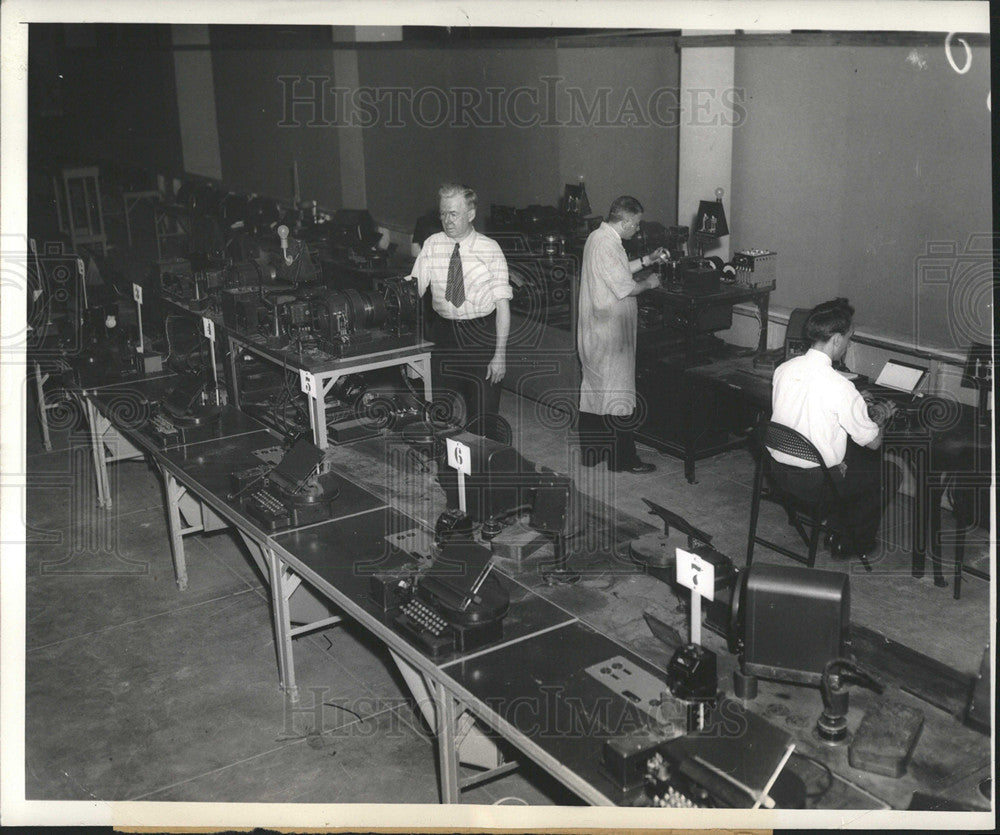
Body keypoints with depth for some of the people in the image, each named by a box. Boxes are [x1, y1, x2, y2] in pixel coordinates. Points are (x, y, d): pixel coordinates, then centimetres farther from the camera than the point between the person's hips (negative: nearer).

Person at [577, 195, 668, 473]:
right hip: (609, 333, -11)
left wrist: (648, 260, 21)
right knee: (616, 392, -3)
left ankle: (592, 450, 26)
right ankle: (623, 459, 5)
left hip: (595, 332, 11)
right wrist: (648, 283, -4)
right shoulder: (607, 244, -22)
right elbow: (624, 288, -22)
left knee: (594, 389, 16)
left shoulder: (598, 237, 11)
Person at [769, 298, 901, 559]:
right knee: (890, 473, 15)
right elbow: (873, 442, -11)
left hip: (779, 470, 7)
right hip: (816, 482, -7)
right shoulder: (840, 386, -23)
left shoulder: (783, 369, -4)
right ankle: (850, 542, 22)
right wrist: (882, 419, 10)